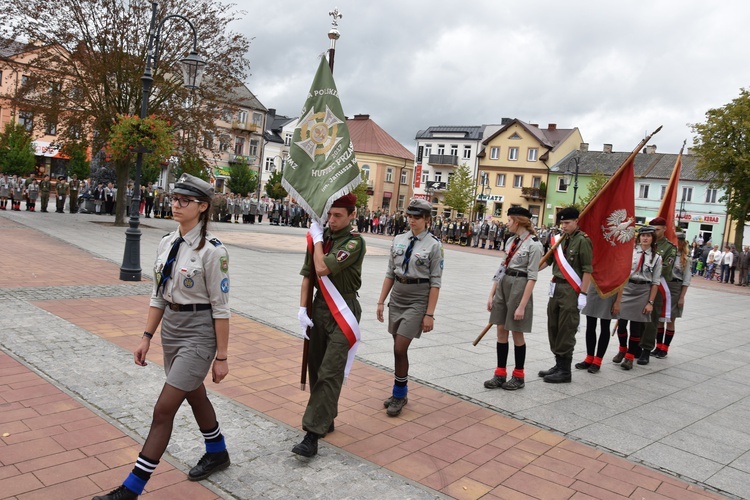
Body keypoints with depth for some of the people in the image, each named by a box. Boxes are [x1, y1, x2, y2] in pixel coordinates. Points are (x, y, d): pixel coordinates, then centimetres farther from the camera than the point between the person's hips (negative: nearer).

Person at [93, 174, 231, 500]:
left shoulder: (212, 251, -17)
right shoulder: (167, 244, 3)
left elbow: (220, 308, -15)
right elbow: (159, 295, 10)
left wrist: (221, 357, -11)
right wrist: (147, 337, 8)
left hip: (199, 334, -8)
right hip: (171, 330, 8)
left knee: (164, 409, -4)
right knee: (195, 396, 22)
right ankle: (217, 454, 44)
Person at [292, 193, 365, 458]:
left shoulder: (354, 242, -14)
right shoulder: (320, 237, 5)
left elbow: (323, 269, -25)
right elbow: (307, 274, 8)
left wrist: (317, 239, -10)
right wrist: (302, 309, -1)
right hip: (320, 307, 7)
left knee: (330, 373, -9)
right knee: (315, 368, 14)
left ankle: (312, 435, -7)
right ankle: (326, 419, 31)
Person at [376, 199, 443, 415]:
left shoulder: (434, 245, -8)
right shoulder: (398, 240, 5)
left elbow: (435, 282, -9)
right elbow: (390, 273, 9)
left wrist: (429, 314, -12)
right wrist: (381, 301, 6)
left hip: (417, 302, -5)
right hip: (397, 300, 5)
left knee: (400, 349, -8)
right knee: (399, 349, 12)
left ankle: (399, 395, 12)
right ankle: (400, 393, 28)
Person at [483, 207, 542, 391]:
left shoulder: (533, 245, -13)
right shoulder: (513, 241, 10)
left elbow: (532, 278, -16)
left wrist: (522, 306, -18)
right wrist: (492, 294, 9)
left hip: (519, 288, -7)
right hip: (503, 286, 7)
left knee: (517, 334, 5)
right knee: (501, 331, 9)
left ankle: (519, 376, 21)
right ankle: (500, 374, 20)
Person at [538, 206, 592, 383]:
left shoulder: (582, 240, -11)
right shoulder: (561, 239, 11)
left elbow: (587, 270, -14)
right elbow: (548, 259, 15)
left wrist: (583, 294, -17)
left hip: (571, 291, -8)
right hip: (556, 287, 8)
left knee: (566, 331, -1)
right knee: (553, 328, 12)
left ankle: (565, 371, 9)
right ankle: (558, 364, 25)